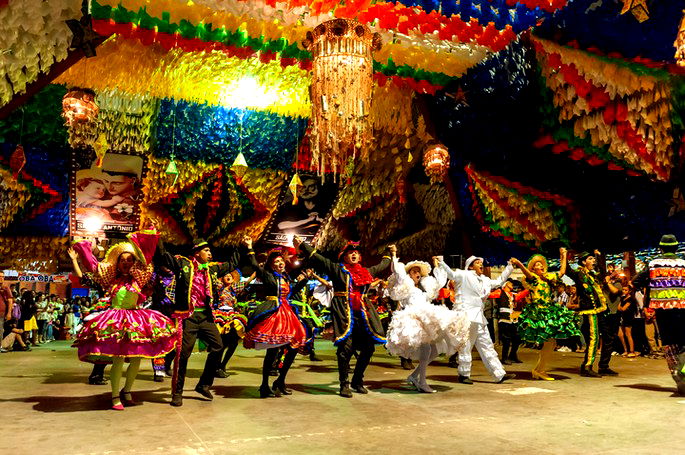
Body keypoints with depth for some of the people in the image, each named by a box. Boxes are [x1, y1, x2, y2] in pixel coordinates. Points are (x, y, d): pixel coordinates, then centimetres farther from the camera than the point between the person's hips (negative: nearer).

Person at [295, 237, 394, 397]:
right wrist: (302, 245, -10)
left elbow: (381, 266, 38)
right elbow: (318, 258, -2)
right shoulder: (337, 269, 6)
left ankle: (357, 381, 22)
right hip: (344, 312, -5)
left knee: (368, 348, 3)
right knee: (346, 347, -13)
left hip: (363, 312, 6)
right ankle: (344, 384, 3)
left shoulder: (366, 272, 20)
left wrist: (390, 254, 51)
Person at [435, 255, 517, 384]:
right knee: (466, 346, -1)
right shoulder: (464, 275, -4)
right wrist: (441, 262, -32)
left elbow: (499, 281, 33)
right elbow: (450, 274, -16)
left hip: (479, 317, 8)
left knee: (487, 346, 10)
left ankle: (499, 374, 14)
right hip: (467, 316, -8)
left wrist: (509, 266, 32)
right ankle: (464, 375, 10)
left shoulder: (485, 280, 20)